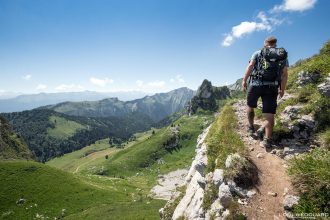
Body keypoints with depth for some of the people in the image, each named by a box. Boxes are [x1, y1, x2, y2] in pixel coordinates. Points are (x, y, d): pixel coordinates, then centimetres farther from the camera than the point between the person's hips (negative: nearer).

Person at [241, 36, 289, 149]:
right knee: (269, 114, 0)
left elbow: (250, 66, -6)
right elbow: (285, 75, 8)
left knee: (250, 106, 23)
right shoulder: (283, 56, 15)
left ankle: (251, 127, 31)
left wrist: (244, 80, -5)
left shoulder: (258, 53, 9)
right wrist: (282, 89, 16)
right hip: (272, 87, 1)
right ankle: (267, 139, -7)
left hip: (255, 84, -1)